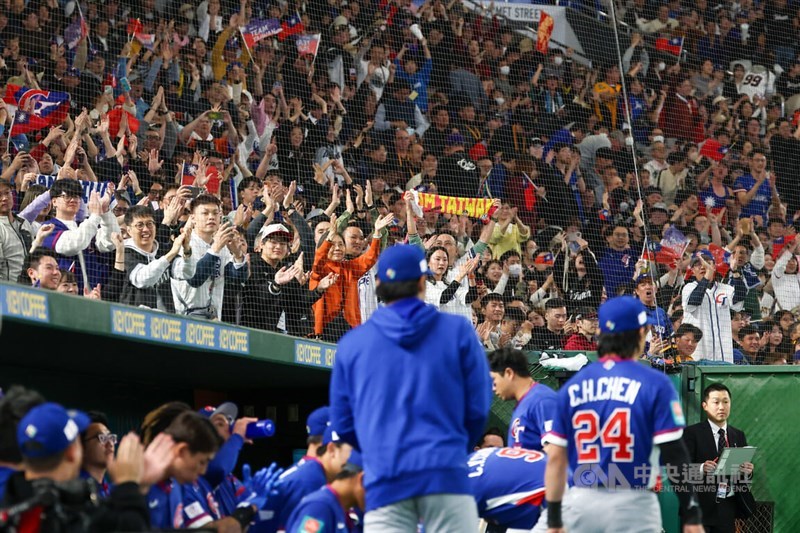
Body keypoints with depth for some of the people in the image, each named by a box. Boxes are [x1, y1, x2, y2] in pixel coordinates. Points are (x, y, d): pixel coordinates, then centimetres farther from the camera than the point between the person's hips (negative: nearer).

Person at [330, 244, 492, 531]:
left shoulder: (351, 343, 9)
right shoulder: (458, 330, 4)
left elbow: (343, 423, 13)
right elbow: (477, 407, 5)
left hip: (384, 479, 1)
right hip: (445, 474, -1)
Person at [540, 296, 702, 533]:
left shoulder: (572, 387, 6)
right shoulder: (655, 384, -4)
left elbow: (555, 458, 5)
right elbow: (674, 455, -8)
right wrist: (691, 513, -3)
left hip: (580, 503, 4)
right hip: (633, 504, -4)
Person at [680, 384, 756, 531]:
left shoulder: (738, 435, 14)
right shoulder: (692, 433, -2)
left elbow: (745, 474, 14)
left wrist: (747, 471, -9)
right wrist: (701, 468, -30)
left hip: (728, 507, 5)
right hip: (702, 506, -5)